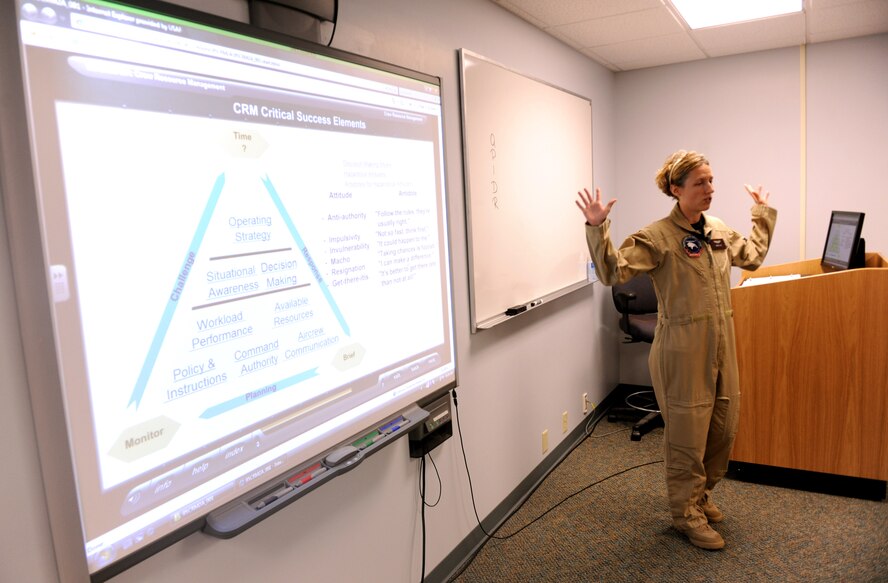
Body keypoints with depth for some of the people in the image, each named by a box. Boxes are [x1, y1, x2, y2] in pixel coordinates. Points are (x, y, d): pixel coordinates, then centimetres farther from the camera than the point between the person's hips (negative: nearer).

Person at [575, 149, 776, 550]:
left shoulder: (719, 231, 10)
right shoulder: (657, 237, -13)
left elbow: (752, 256, 29)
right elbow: (614, 271, -22)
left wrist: (762, 214, 33)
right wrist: (597, 228, -32)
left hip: (721, 348, 8)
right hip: (683, 351, -7)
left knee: (724, 427, 17)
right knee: (687, 434, 3)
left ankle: (701, 496, 41)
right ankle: (687, 515, 23)